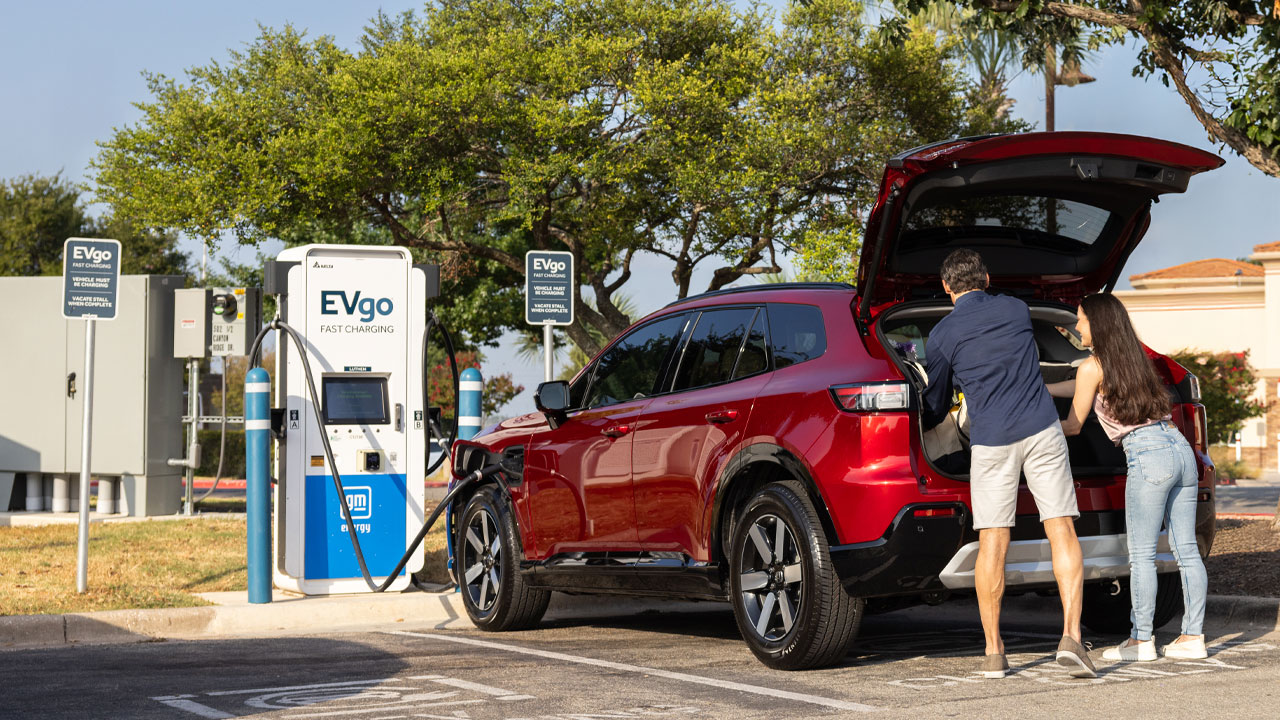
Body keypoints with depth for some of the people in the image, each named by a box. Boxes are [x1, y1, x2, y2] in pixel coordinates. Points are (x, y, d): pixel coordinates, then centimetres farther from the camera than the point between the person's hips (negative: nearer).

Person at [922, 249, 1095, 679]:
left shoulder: (942, 336, 3)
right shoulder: (1017, 310, 11)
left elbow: (937, 409, 13)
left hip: (990, 441, -1)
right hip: (1041, 430, 2)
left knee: (992, 544, 3)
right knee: (1062, 533, 2)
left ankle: (994, 653, 5)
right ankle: (1071, 636, -9)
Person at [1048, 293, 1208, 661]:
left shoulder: (1092, 368, -2)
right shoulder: (1133, 358, 21)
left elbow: (1074, 425, 6)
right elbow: (1076, 387, 35)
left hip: (1148, 454, -8)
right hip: (1181, 448, 8)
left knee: (1141, 554, -1)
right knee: (1186, 550, 7)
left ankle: (1141, 640, 2)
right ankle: (1193, 637, 9)